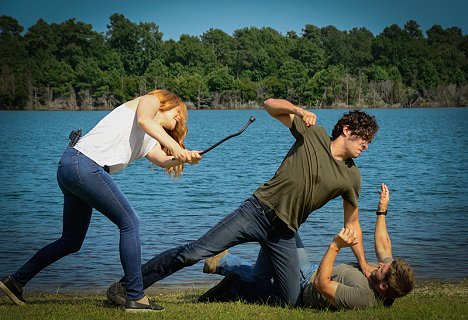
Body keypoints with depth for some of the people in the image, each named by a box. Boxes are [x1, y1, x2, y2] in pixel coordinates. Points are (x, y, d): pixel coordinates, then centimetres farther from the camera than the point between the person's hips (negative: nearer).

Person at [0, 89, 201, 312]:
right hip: (83, 163, -10)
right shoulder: (149, 101, 10)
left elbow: (163, 161, 9)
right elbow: (144, 120, -15)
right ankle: (135, 298, -5)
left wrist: (184, 158, -10)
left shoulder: (150, 141, 29)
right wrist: (175, 146, -21)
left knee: (71, 241, 16)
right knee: (130, 223, -7)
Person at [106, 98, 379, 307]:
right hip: (257, 211, -4)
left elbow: (352, 223, 15)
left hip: (283, 234, 4)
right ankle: (125, 287, -2)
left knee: (292, 302, -3)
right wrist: (300, 110, -15)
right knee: (194, 253, -13)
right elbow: (271, 105, 3)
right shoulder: (313, 134, 0)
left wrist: (364, 265, 13)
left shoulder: (351, 177, 6)